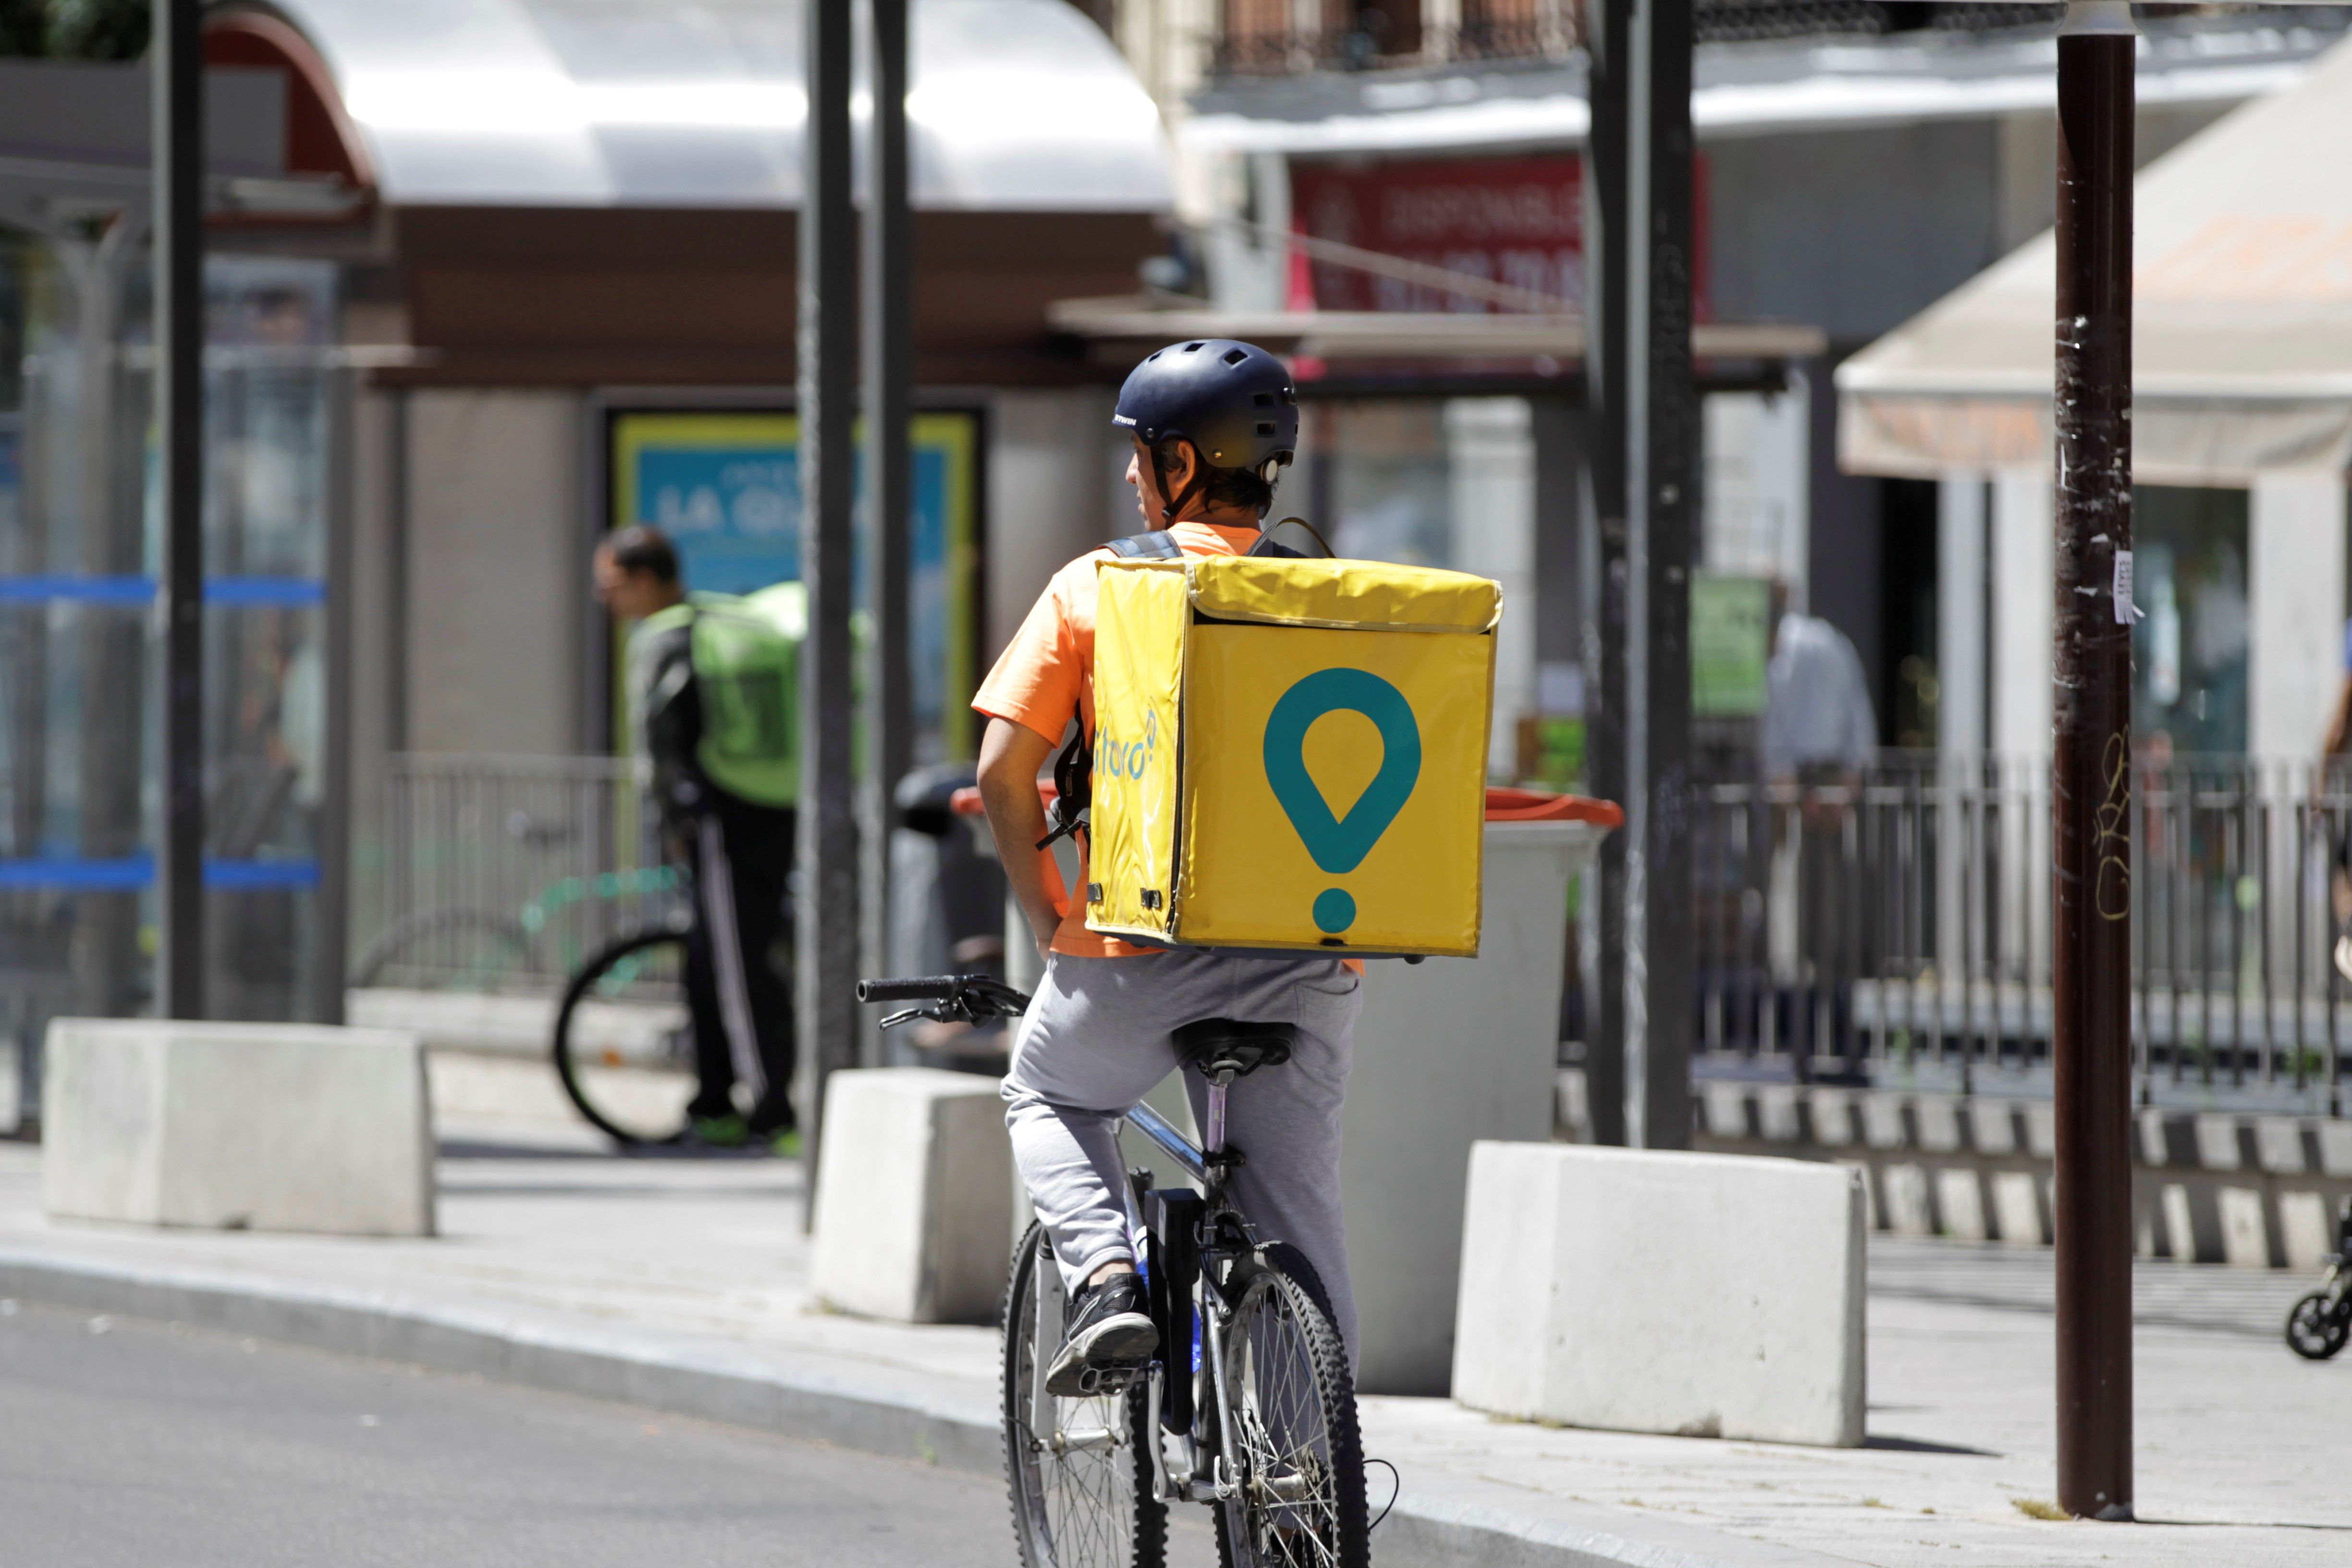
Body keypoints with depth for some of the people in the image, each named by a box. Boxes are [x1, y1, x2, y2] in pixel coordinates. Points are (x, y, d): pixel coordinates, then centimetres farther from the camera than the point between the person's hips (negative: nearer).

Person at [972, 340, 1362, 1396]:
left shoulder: (1094, 589, 0)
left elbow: (1004, 770, -4)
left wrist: (1048, 920, 8)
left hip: (1143, 948, -2)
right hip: (1307, 953, 2)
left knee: (1048, 1098, 27)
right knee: (1297, 1229, 9)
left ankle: (1104, 1278, 3)